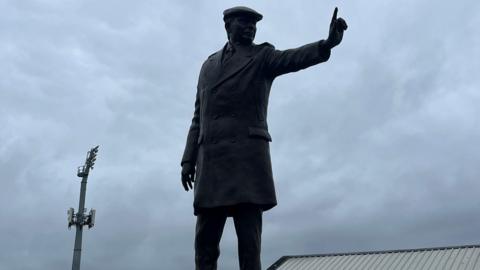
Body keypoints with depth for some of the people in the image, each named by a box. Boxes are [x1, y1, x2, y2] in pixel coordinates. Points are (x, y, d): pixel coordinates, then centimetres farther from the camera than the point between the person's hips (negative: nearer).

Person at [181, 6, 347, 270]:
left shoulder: (263, 57, 12)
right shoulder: (209, 65, 26)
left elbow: (294, 58, -11)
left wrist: (327, 43, -32)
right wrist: (189, 160, 12)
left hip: (248, 155, -4)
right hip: (212, 160, 4)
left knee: (249, 239, -12)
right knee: (205, 240, -1)